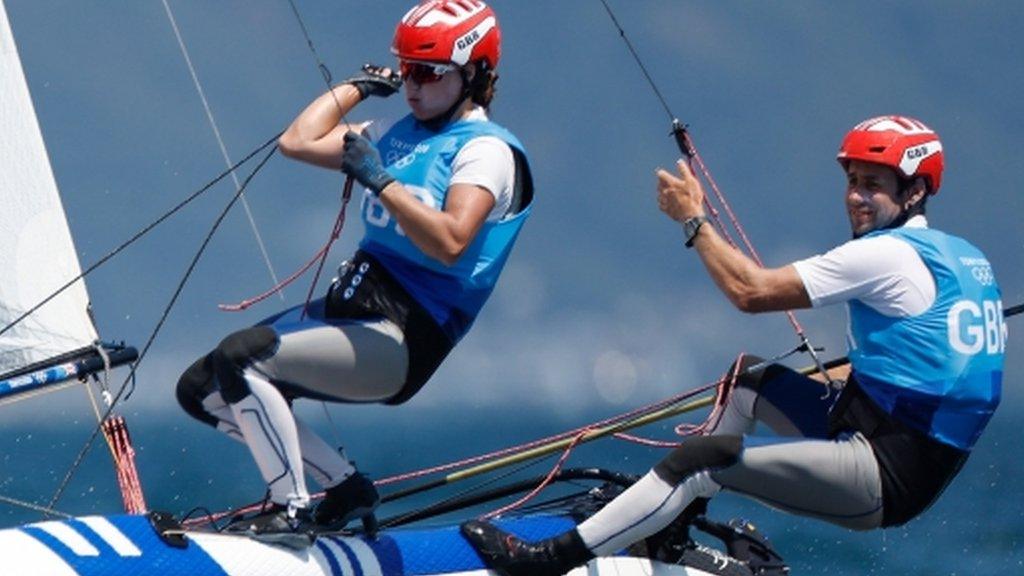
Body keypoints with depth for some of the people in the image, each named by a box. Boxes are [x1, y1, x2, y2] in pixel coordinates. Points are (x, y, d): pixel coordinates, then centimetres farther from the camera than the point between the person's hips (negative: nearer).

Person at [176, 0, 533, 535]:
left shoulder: (487, 150, -8)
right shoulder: (397, 133, 16)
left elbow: (449, 243, -24)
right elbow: (298, 142, 15)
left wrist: (380, 180, -23)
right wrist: (357, 85, 17)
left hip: (400, 340, -9)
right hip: (346, 306, 9)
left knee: (239, 357, -26)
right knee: (202, 387, 5)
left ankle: (290, 510, -15)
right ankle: (345, 488, 9)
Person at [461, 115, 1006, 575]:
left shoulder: (887, 254, -15)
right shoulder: (967, 259, 12)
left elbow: (751, 290, -14)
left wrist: (692, 219, -2)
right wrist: (852, 377, 25)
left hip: (883, 479, -10)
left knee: (701, 458, -17)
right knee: (750, 376, 23)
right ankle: (679, 518, 32)